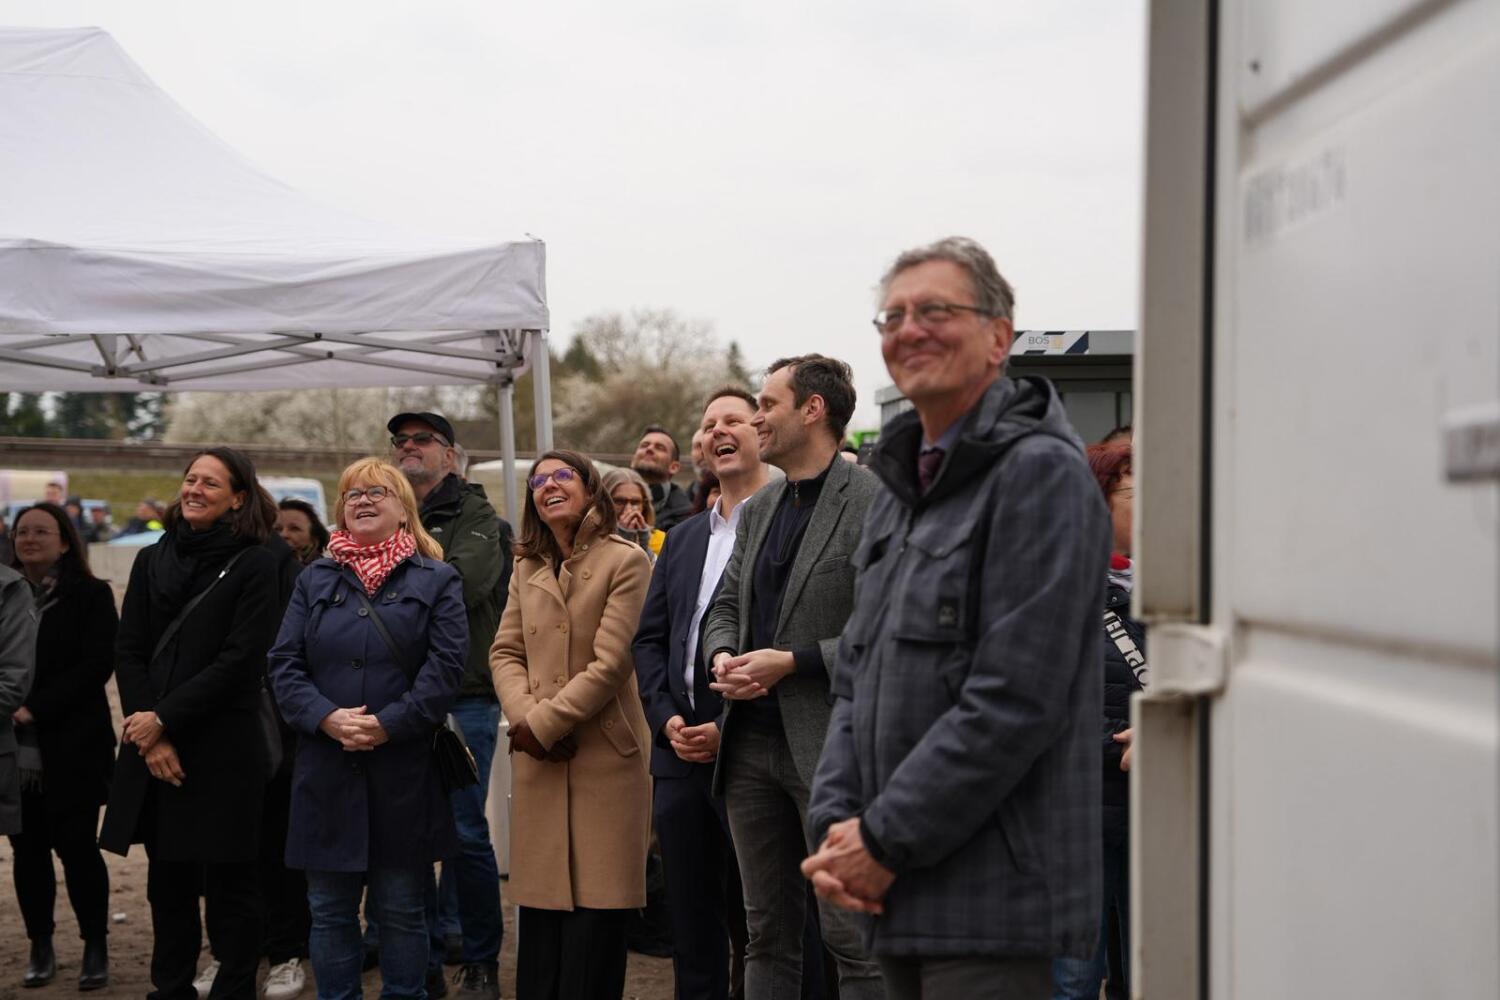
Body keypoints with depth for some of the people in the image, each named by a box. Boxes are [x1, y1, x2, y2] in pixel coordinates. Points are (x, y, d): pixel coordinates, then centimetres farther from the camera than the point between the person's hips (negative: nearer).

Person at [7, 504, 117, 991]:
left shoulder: (90, 596, -2)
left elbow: (97, 665, -10)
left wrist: (35, 708, -17)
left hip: (73, 750, -4)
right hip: (15, 750, 4)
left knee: (76, 845, -1)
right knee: (28, 848, 8)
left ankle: (96, 948, 11)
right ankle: (40, 948, 20)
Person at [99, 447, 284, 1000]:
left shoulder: (255, 565, -4)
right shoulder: (152, 560, 11)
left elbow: (239, 659, -10)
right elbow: (128, 649, 5)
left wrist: (165, 720, -12)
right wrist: (149, 736, -7)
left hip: (224, 747, -4)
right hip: (152, 745, 5)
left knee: (229, 883, 1)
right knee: (168, 879, 11)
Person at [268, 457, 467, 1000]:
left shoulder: (436, 580, 4)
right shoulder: (315, 579, 12)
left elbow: (445, 666, -6)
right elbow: (284, 663, 4)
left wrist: (389, 723, -16)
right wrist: (326, 717, -13)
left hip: (404, 771, -2)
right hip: (326, 771, 2)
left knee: (402, 909, 6)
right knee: (329, 910, 8)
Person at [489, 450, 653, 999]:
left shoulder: (626, 561, -5)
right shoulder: (527, 568, 14)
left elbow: (611, 665, -11)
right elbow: (505, 652, 10)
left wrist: (542, 724, -12)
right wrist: (522, 717, -9)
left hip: (605, 756, -5)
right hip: (538, 760, 5)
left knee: (596, 907, -2)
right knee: (540, 905, 7)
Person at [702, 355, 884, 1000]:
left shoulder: (876, 505, -10)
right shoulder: (757, 510, 15)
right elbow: (725, 604, 21)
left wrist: (791, 663, -18)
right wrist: (723, 656, -1)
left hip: (832, 747, -7)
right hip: (752, 741, 8)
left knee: (852, 936, -3)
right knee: (767, 932, 15)